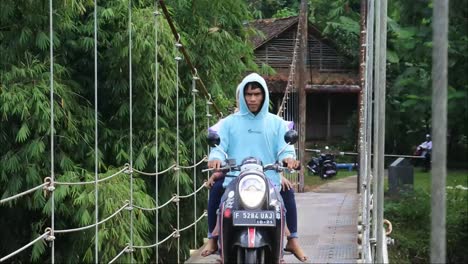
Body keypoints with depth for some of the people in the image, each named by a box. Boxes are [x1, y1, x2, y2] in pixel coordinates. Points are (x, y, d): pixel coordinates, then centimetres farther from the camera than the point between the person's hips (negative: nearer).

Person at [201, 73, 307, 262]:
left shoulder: (276, 123, 15)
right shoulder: (230, 122, 14)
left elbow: (285, 148, 6)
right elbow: (219, 146, 3)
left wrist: (288, 158, -18)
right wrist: (215, 158, -21)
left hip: (269, 178, 0)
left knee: (287, 190, -29)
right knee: (216, 187, -30)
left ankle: (292, 240, -20)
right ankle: (213, 239, -20)